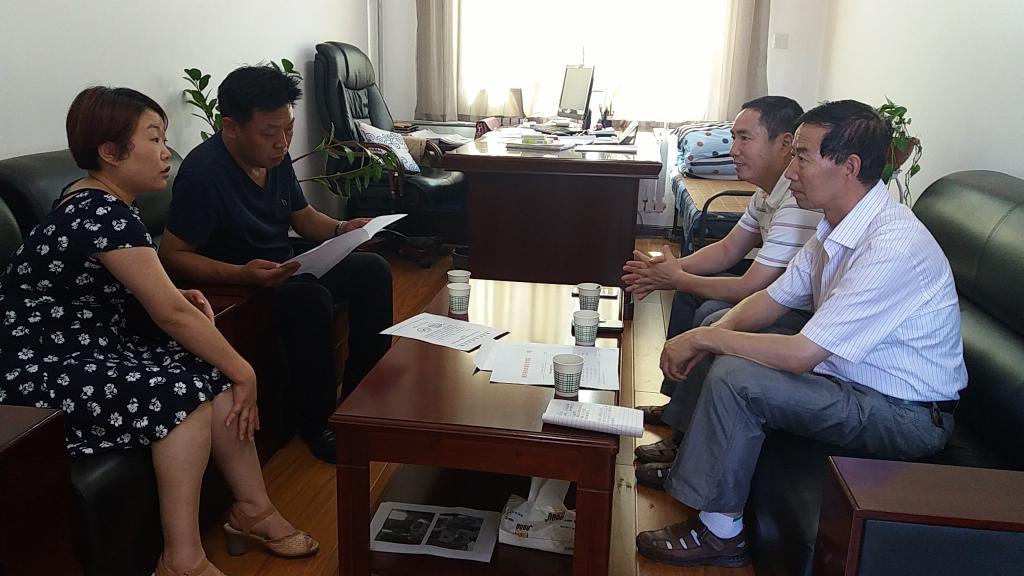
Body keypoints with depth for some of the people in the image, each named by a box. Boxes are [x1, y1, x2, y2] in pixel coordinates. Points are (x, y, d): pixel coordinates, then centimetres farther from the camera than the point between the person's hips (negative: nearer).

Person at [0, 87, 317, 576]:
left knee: (215, 374, -6)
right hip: (39, 378, -9)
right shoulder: (105, 215, -23)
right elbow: (170, 314, -24)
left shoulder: (91, 200, 8)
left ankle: (253, 510, 3)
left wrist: (175, 295, 0)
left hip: (90, 351, 9)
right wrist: (244, 373, -15)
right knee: (183, 392, -24)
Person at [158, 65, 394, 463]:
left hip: (282, 270, 9)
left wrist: (340, 229, -5)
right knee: (311, 298, -34)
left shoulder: (275, 157, 1)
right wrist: (243, 274, -36)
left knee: (372, 269, -2)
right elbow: (171, 256, -23)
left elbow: (302, 215, 16)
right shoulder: (203, 171, -23)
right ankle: (317, 422, -16)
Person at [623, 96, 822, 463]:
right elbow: (728, 250, 12)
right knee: (693, 289, 11)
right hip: (790, 297, 11)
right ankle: (676, 404, 21)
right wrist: (671, 269, -5)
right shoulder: (769, 191, 4)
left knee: (713, 317, -26)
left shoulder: (800, 202, -30)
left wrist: (676, 279, -16)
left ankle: (687, 440, -8)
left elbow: (750, 289, -30)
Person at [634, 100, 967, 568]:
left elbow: (799, 355, -31)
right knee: (717, 317, 7)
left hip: (908, 415, -9)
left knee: (734, 379, -26)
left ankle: (719, 532, -7)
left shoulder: (892, 246, -30)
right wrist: (707, 336, -12)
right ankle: (689, 453, 14)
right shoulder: (840, 225, 0)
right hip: (850, 372, 9)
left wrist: (703, 339, -20)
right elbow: (772, 299, 6)